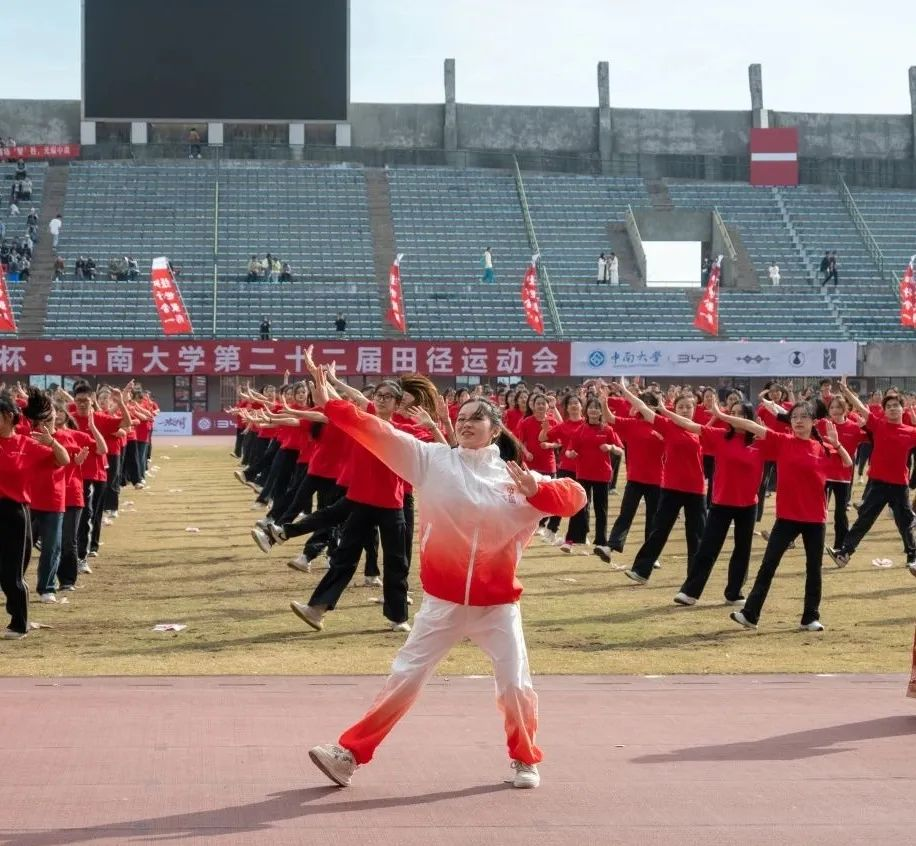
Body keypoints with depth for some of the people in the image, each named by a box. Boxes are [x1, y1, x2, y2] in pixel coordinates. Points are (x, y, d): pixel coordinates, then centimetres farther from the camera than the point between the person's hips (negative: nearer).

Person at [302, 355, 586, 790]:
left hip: (497, 604, 0)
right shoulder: (433, 460, -3)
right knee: (404, 678, 2)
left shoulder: (517, 478, -3)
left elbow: (575, 497, -9)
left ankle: (526, 760, 25)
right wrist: (329, 402, -18)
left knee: (516, 685, 1)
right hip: (442, 601, 0)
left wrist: (535, 491, -28)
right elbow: (378, 433, -10)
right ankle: (349, 754, 9)